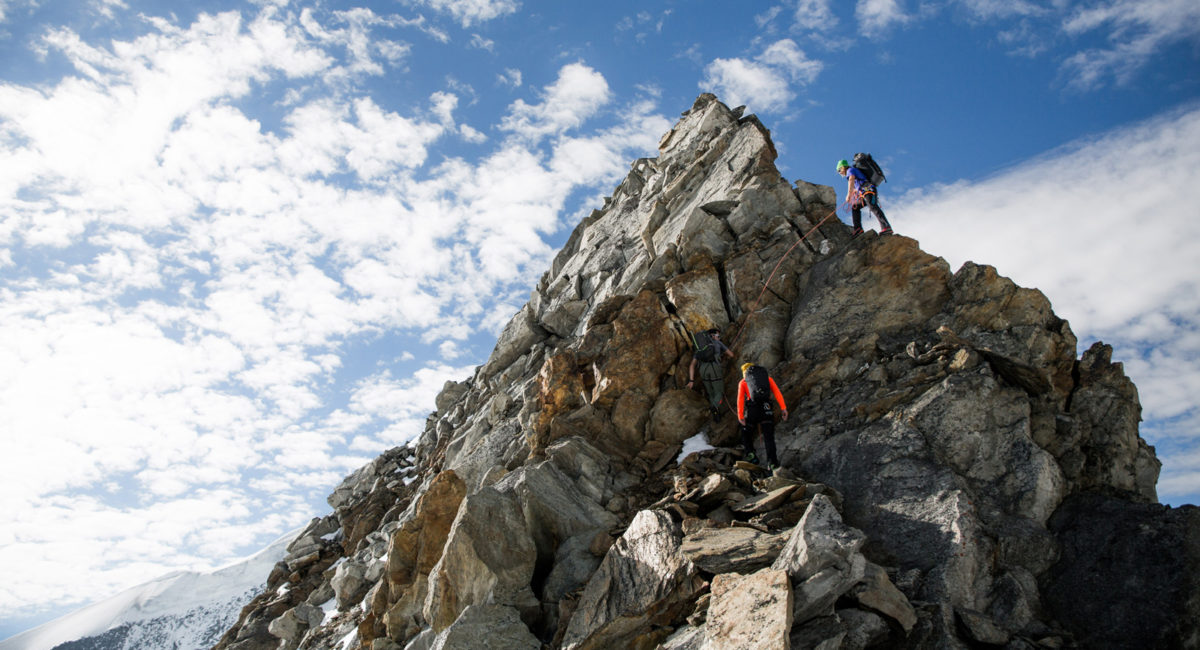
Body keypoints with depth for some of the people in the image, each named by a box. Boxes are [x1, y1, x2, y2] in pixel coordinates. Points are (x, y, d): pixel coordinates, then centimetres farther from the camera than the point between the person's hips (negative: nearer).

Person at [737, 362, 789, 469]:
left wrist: (740, 416, -3)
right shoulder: (767, 377, 21)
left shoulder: (743, 382, 17)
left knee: (746, 433, 22)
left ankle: (750, 454, 10)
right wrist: (783, 408, -1)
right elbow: (777, 392, 7)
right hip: (766, 409, 1)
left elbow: (740, 399, 3)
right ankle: (772, 462, -5)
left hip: (751, 409, -1)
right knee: (769, 437, 4)